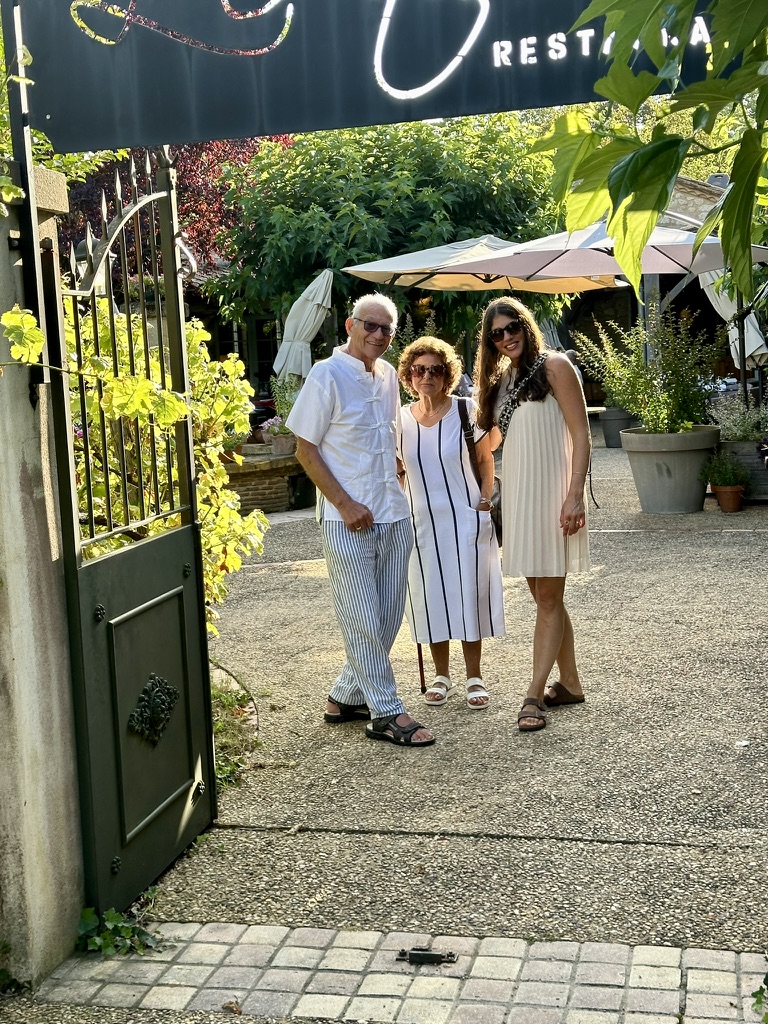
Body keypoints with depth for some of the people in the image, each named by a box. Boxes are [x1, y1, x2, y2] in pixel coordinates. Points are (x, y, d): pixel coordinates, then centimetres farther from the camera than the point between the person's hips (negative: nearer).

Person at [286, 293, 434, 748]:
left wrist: (398, 476, 13)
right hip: (349, 520, -7)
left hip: (395, 515, 7)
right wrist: (345, 504, -14)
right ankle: (387, 713, 8)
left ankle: (346, 697, 25)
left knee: (388, 618, 11)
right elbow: (306, 449, -9)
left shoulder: (388, 375, 11)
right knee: (363, 621, -1)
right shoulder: (327, 375, -8)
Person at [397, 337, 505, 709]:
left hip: (466, 520, -2)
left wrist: (485, 498, -7)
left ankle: (474, 678, 15)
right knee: (430, 598, 7)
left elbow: (485, 459, 3)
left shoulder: (465, 411, -7)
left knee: (469, 595, 1)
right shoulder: (400, 419, 1)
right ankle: (441, 676, 23)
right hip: (421, 522, 3)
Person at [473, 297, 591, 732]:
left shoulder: (554, 366, -5)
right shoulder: (501, 379, 16)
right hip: (516, 494, 7)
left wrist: (575, 495, -18)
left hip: (551, 492, -7)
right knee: (545, 596, 11)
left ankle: (535, 695, -4)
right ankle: (570, 683, 22)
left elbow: (581, 435, -10)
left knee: (549, 598, -5)